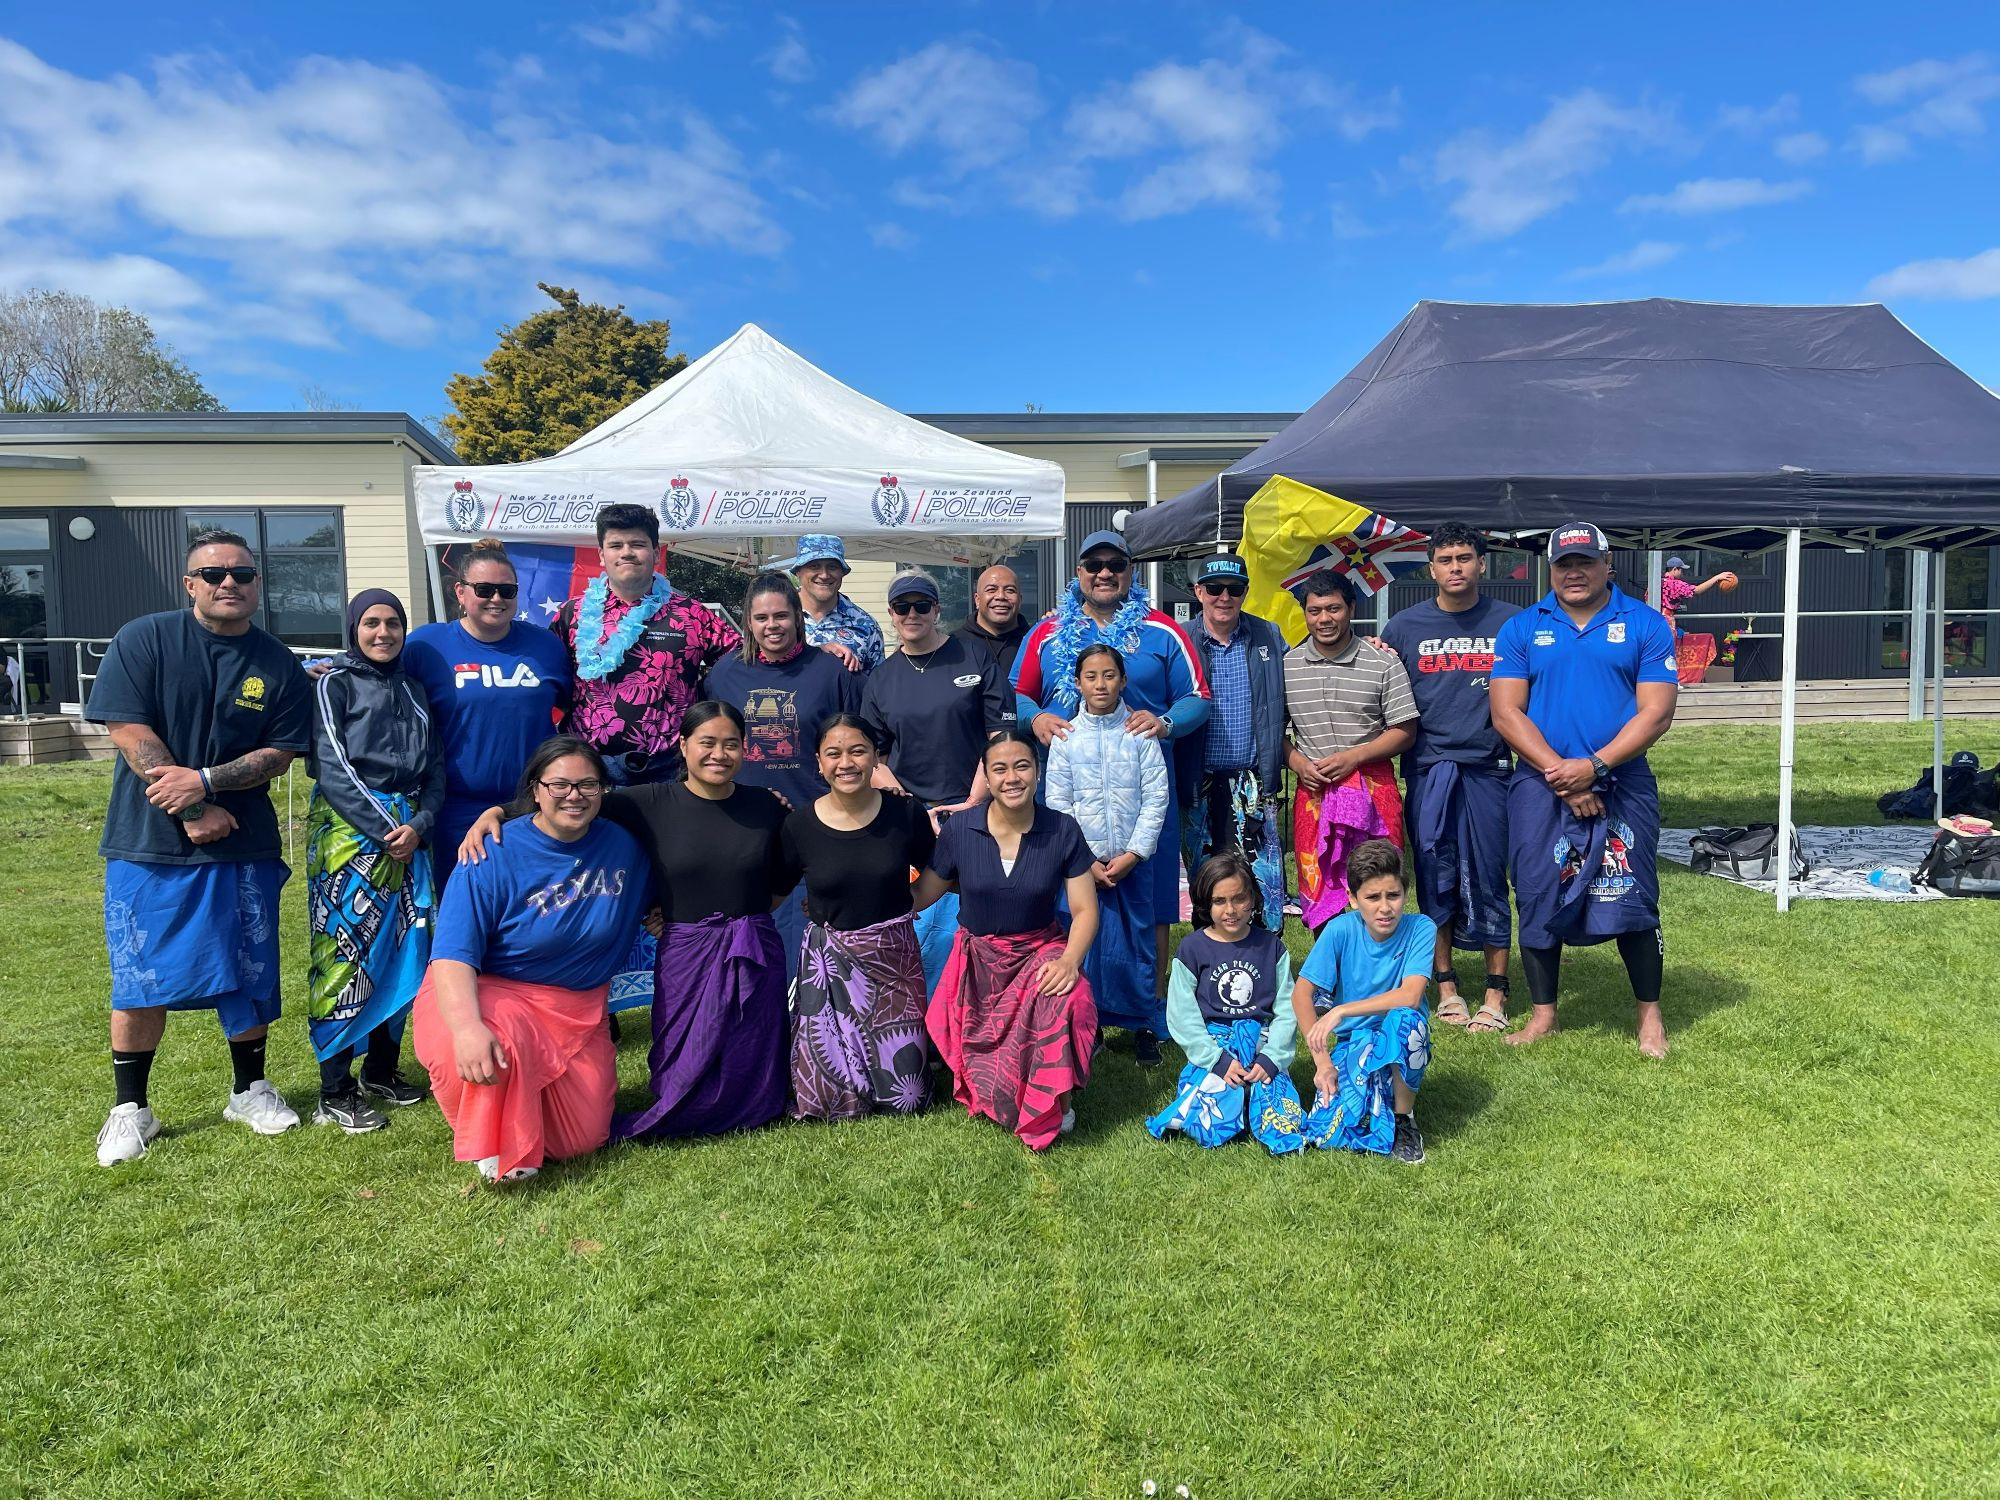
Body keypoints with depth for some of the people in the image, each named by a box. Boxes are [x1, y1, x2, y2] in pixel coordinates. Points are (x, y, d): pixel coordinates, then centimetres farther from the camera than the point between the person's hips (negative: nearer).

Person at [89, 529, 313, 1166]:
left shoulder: (278, 665, 3)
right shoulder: (144, 640, -4)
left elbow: (280, 752, 0)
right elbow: (129, 731, -10)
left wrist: (206, 780, -16)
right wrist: (193, 811, -14)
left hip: (243, 848, 2)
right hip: (149, 844, -2)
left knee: (248, 972, 9)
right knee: (139, 979, 4)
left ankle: (250, 1090, 25)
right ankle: (130, 1108, 19)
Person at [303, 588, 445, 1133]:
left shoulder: (413, 691, 16)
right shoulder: (334, 684, 1)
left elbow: (434, 768, 12)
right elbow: (332, 767, -8)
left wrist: (418, 825, -6)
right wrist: (384, 830, -13)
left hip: (409, 832, 5)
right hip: (348, 828, -5)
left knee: (406, 949, 5)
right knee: (345, 951, -6)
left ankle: (382, 1071, 19)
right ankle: (335, 1093, 0)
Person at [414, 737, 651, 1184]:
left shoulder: (622, 846, -2)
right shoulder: (493, 857, -17)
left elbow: (653, 906, 21)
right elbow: (452, 954, -25)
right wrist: (467, 1027, -40)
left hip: (578, 1009, 5)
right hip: (489, 992, -4)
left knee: (582, 1139, 2)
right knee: (474, 1055, -39)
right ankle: (493, 1147, -6)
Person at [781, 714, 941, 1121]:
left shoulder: (906, 812, -9)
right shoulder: (799, 824, -9)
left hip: (894, 955, 1)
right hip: (830, 962, 0)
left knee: (904, 1095, 8)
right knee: (835, 1101, 2)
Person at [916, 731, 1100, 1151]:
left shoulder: (1063, 831, -9)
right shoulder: (959, 829, -7)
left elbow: (1084, 910, -6)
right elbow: (921, 894, 3)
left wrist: (1069, 960, -24)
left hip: (1041, 950, -1)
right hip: (978, 956, 1)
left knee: (1064, 1003, -32)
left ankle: (1055, 1106, -5)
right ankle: (989, 1097, 14)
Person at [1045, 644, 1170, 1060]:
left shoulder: (1141, 733, -1)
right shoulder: (1065, 737, 1)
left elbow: (1156, 798, -2)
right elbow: (1058, 804, 0)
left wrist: (1132, 855, -9)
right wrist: (1087, 862, -6)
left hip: (1133, 859, 0)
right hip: (1083, 860, 0)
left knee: (1137, 942, 4)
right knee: (1087, 943, 2)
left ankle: (1144, 1023, 17)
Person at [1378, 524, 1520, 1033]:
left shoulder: (1511, 623, 5)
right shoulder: (1404, 626, 7)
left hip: (1488, 767, -1)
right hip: (1427, 769, 1)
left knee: (1488, 876, 1)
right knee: (1434, 876, 5)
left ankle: (1495, 991, 12)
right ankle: (1445, 984, 18)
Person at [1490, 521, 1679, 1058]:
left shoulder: (1646, 625, 3)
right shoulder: (1521, 629, 6)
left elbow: (1655, 713, -4)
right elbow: (1506, 713, -2)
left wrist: (1593, 765, -15)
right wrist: (1561, 775, -11)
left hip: (1621, 786, -1)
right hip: (1540, 787, 1)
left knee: (1631, 903, 0)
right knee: (1539, 901, 6)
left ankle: (1649, 1014, 20)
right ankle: (1543, 1014, 20)